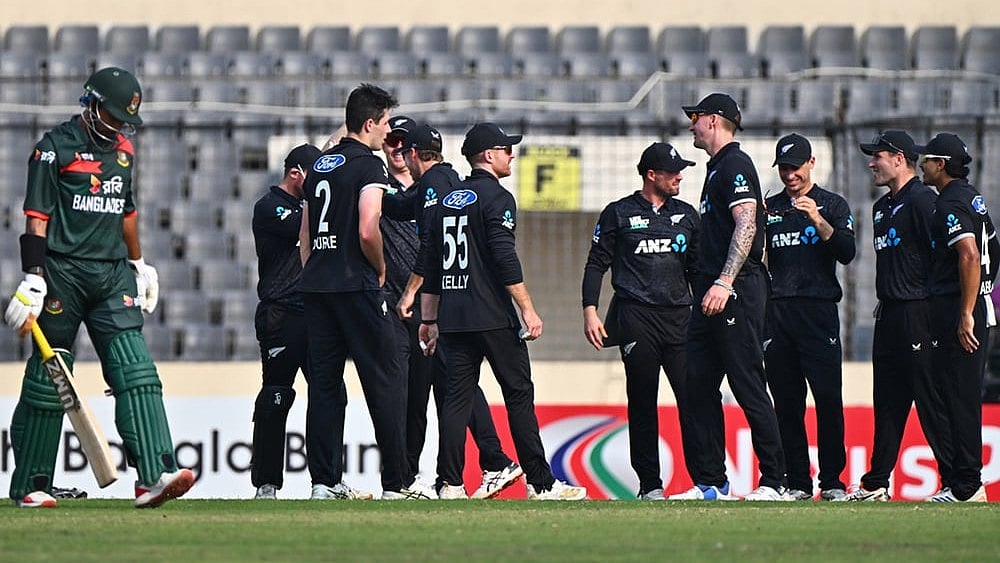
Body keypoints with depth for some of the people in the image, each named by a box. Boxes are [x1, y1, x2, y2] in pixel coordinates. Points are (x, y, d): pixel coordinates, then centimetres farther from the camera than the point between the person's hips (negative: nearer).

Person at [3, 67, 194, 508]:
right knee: (48, 378, 1)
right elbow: (38, 218, -10)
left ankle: (154, 475, -19)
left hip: (113, 274, 5)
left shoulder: (123, 149, 14)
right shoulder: (56, 148, -5)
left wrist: (139, 264, 30)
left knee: (135, 372, -9)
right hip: (63, 271, -5)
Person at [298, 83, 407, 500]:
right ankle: (397, 483, -6)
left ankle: (325, 481, 5)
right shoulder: (368, 165, -8)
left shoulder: (321, 165, 16)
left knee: (324, 384, 7)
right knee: (385, 383, -4)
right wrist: (381, 269, -2)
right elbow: (367, 231, -18)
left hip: (315, 286, 8)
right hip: (356, 286, -8)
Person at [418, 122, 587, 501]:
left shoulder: (445, 202, 17)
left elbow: (431, 266, 18)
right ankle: (541, 484, -1)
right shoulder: (496, 197, -7)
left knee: (457, 396, 5)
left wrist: (429, 319, 23)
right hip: (493, 319, -7)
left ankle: (450, 485, -2)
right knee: (519, 394, -2)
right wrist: (528, 311, -15)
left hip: (454, 319, 7)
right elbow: (505, 259, -16)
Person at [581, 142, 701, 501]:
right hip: (636, 318, -3)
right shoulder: (619, 214, 6)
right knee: (642, 401, -2)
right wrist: (590, 312, -5)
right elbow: (596, 265, 6)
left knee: (693, 398, -6)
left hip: (679, 317, 3)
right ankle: (650, 484, 1)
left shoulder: (686, 215, 16)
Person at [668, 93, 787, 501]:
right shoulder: (717, 168, 22)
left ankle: (773, 481, -7)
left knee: (748, 386, -10)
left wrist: (725, 282, -28)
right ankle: (710, 483, 11)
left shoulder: (736, 165, -9)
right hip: (710, 293, 11)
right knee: (700, 387, 8)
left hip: (736, 292, -11)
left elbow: (746, 226, -21)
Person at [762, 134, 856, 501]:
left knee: (828, 398, -8)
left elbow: (847, 253, -5)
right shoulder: (769, 208, 18)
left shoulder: (832, 205, 9)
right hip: (776, 312, 3)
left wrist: (818, 220, -17)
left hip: (818, 311, -3)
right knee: (787, 401, 1)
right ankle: (797, 482, 5)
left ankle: (832, 481, -6)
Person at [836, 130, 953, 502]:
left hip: (917, 313, -10)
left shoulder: (921, 200, -10)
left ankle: (956, 481, -8)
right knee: (886, 401, 11)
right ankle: (876, 484, 15)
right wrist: (885, 300, 16)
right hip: (889, 314, 10)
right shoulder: (883, 207, 19)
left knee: (930, 401, -9)